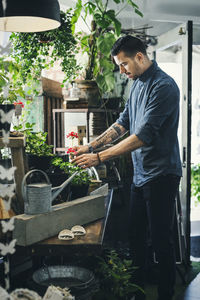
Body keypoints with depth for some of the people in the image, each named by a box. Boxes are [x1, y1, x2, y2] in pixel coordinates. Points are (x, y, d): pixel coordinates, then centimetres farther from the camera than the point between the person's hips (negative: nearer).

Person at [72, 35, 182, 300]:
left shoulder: (164, 86, -18)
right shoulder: (137, 84, 11)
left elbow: (143, 136, -25)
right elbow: (124, 122, 15)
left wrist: (99, 157, -24)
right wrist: (91, 145, 4)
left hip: (161, 175, -9)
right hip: (140, 174, 9)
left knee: (161, 241, 1)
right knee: (136, 238, 15)